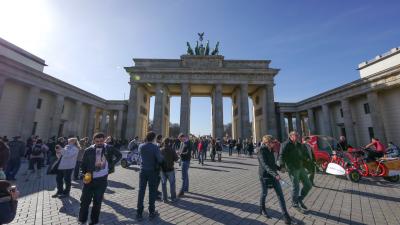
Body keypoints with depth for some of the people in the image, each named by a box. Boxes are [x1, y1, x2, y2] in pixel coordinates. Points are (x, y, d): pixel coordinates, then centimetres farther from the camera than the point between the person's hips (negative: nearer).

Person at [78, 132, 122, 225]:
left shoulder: (109, 149, -5)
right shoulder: (89, 150, -5)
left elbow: (119, 155, 8)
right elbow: (83, 164, 4)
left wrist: (111, 164, 0)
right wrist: (86, 174, -4)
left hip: (102, 180, 0)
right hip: (89, 179, 0)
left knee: (97, 202, 13)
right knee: (85, 200, 9)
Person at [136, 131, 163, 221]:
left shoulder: (141, 146, -4)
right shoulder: (155, 147, -18)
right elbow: (160, 159, -19)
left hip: (143, 170, 4)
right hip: (152, 171, -3)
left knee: (141, 191, 12)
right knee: (152, 191, 10)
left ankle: (139, 213, 19)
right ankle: (151, 212, 24)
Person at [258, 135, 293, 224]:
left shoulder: (270, 150, 5)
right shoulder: (261, 152, -20)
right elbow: (265, 165, -30)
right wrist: (275, 174, -38)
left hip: (273, 175, 6)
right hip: (265, 176, -6)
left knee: (280, 194, 4)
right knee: (264, 193, 12)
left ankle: (285, 214, 16)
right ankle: (262, 210, 35)